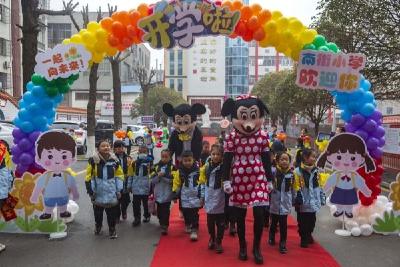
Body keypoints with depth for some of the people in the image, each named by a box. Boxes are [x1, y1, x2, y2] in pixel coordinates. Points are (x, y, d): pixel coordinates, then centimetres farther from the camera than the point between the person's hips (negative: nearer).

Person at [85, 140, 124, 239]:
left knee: (112, 213, 6)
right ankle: (98, 225, 43)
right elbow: (89, 176, -4)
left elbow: (119, 175, 7)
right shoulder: (93, 160, -7)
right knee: (98, 212, 18)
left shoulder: (115, 160, -1)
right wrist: (90, 190, -5)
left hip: (111, 193, 0)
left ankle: (112, 229, 25)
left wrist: (119, 189, 3)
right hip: (98, 193, 0)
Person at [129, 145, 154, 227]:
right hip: (136, 187, 2)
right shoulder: (135, 163, 2)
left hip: (146, 187, -2)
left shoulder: (150, 163, -5)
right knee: (136, 204, 5)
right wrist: (129, 185, 5)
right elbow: (131, 175, 7)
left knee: (146, 203, 14)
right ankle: (136, 218, 16)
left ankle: (147, 216, 33)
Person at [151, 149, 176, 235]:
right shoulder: (156, 167, 5)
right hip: (158, 193, 4)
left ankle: (165, 226, -1)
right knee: (159, 211, 16)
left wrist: (163, 176, -18)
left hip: (167, 194, -4)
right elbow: (152, 181, 3)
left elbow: (173, 180, -12)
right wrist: (158, 176, -15)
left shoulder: (172, 167, -4)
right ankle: (162, 224, 35)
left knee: (165, 211, -4)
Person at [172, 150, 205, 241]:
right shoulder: (179, 171, -2)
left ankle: (194, 230, 7)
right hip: (185, 198, 2)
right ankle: (187, 225, 39)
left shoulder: (198, 170, -7)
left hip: (195, 197, -2)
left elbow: (202, 184, -2)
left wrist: (202, 197, -2)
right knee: (186, 213, 13)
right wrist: (175, 195, 8)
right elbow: (176, 184, 6)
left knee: (194, 214, -3)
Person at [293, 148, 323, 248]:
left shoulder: (316, 170, 8)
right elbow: (296, 188, -13)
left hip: (313, 201, 6)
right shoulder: (298, 171, -12)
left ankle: (309, 236, 36)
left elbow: (319, 186, 16)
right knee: (303, 222, 5)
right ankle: (303, 239, 19)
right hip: (303, 202, -6)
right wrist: (298, 200, -15)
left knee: (312, 221, 17)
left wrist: (321, 197, 15)